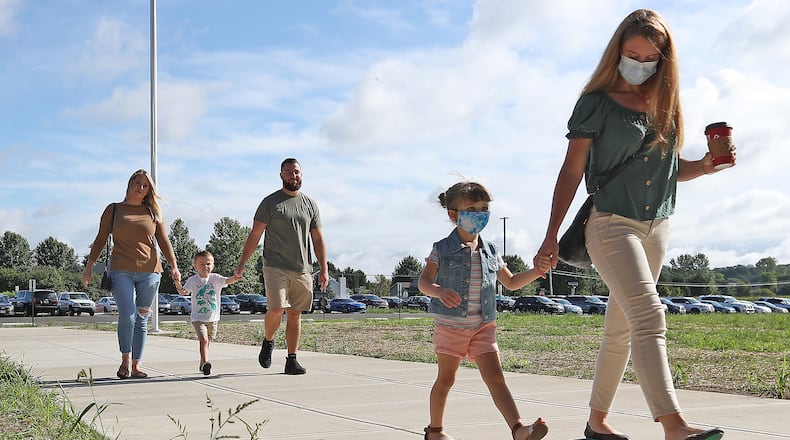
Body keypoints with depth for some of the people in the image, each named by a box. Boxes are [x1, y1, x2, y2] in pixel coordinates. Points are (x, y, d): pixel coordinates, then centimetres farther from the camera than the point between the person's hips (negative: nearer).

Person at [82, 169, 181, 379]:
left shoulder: (153, 212, 12)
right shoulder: (113, 210, 10)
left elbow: (164, 241, 10)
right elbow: (101, 239, 12)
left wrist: (174, 266, -2)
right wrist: (89, 265, 6)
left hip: (149, 271, 2)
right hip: (121, 271, -2)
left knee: (141, 320, 4)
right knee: (127, 316, -16)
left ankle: (135, 366, 11)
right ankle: (125, 360, 4)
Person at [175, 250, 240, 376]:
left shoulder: (215, 278, -3)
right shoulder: (192, 280, -5)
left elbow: (227, 281, -18)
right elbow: (184, 292, -14)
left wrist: (235, 278, -39)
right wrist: (179, 287, -35)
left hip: (213, 318, 3)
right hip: (198, 317, -3)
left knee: (206, 341, 16)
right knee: (203, 339, -20)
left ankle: (201, 364, 32)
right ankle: (205, 363, -28)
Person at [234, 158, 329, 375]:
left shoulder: (310, 204, 13)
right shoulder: (270, 202, 3)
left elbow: (318, 239, 14)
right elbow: (254, 235, 1)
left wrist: (324, 269, 6)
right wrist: (241, 264, -5)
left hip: (302, 269, 3)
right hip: (275, 266, -3)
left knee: (295, 314, 3)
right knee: (276, 309, -15)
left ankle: (291, 361, 9)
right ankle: (268, 341, 15)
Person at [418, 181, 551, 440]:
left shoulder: (491, 252, 9)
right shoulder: (442, 250, -4)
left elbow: (510, 282, 20)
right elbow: (423, 282, -9)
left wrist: (535, 273, 3)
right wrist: (439, 291, -31)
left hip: (484, 327, 3)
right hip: (450, 325, -3)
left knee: (495, 377, -9)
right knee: (446, 379, 9)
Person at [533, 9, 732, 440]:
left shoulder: (665, 104, 11)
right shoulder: (597, 103, -3)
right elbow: (571, 171, -3)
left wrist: (703, 166, -3)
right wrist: (551, 237, -7)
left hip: (656, 227, 6)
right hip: (611, 223, -6)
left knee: (620, 331, 11)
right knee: (649, 316, -22)